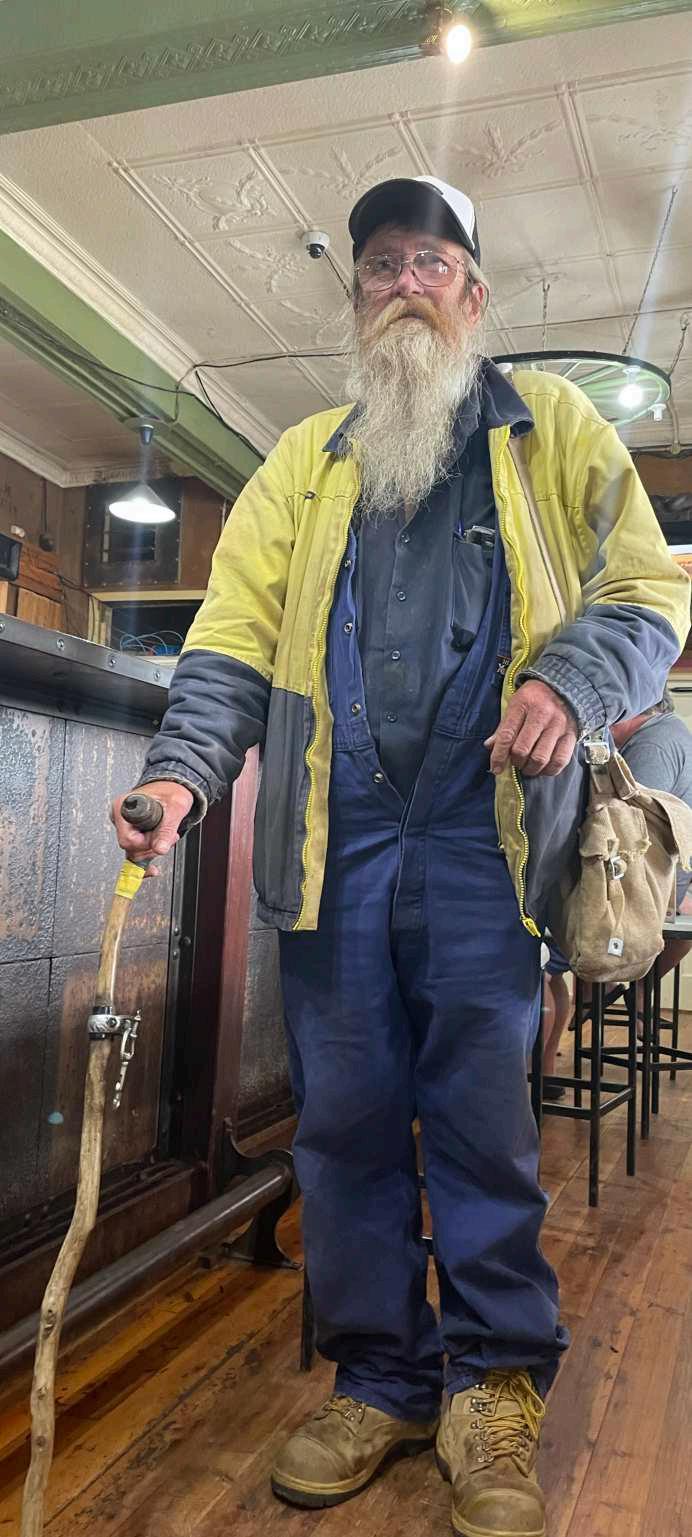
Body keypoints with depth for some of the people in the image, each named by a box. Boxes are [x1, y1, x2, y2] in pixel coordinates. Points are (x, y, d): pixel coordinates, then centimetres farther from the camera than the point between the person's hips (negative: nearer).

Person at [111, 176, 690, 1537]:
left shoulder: (551, 429, 15)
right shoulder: (304, 460, 19)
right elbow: (235, 636, 9)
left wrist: (572, 681, -13)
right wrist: (187, 764, -7)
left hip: (482, 834, -2)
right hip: (334, 837, 3)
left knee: (481, 1119, 3)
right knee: (345, 1120, 7)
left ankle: (494, 1385, 22)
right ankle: (381, 1379, 25)